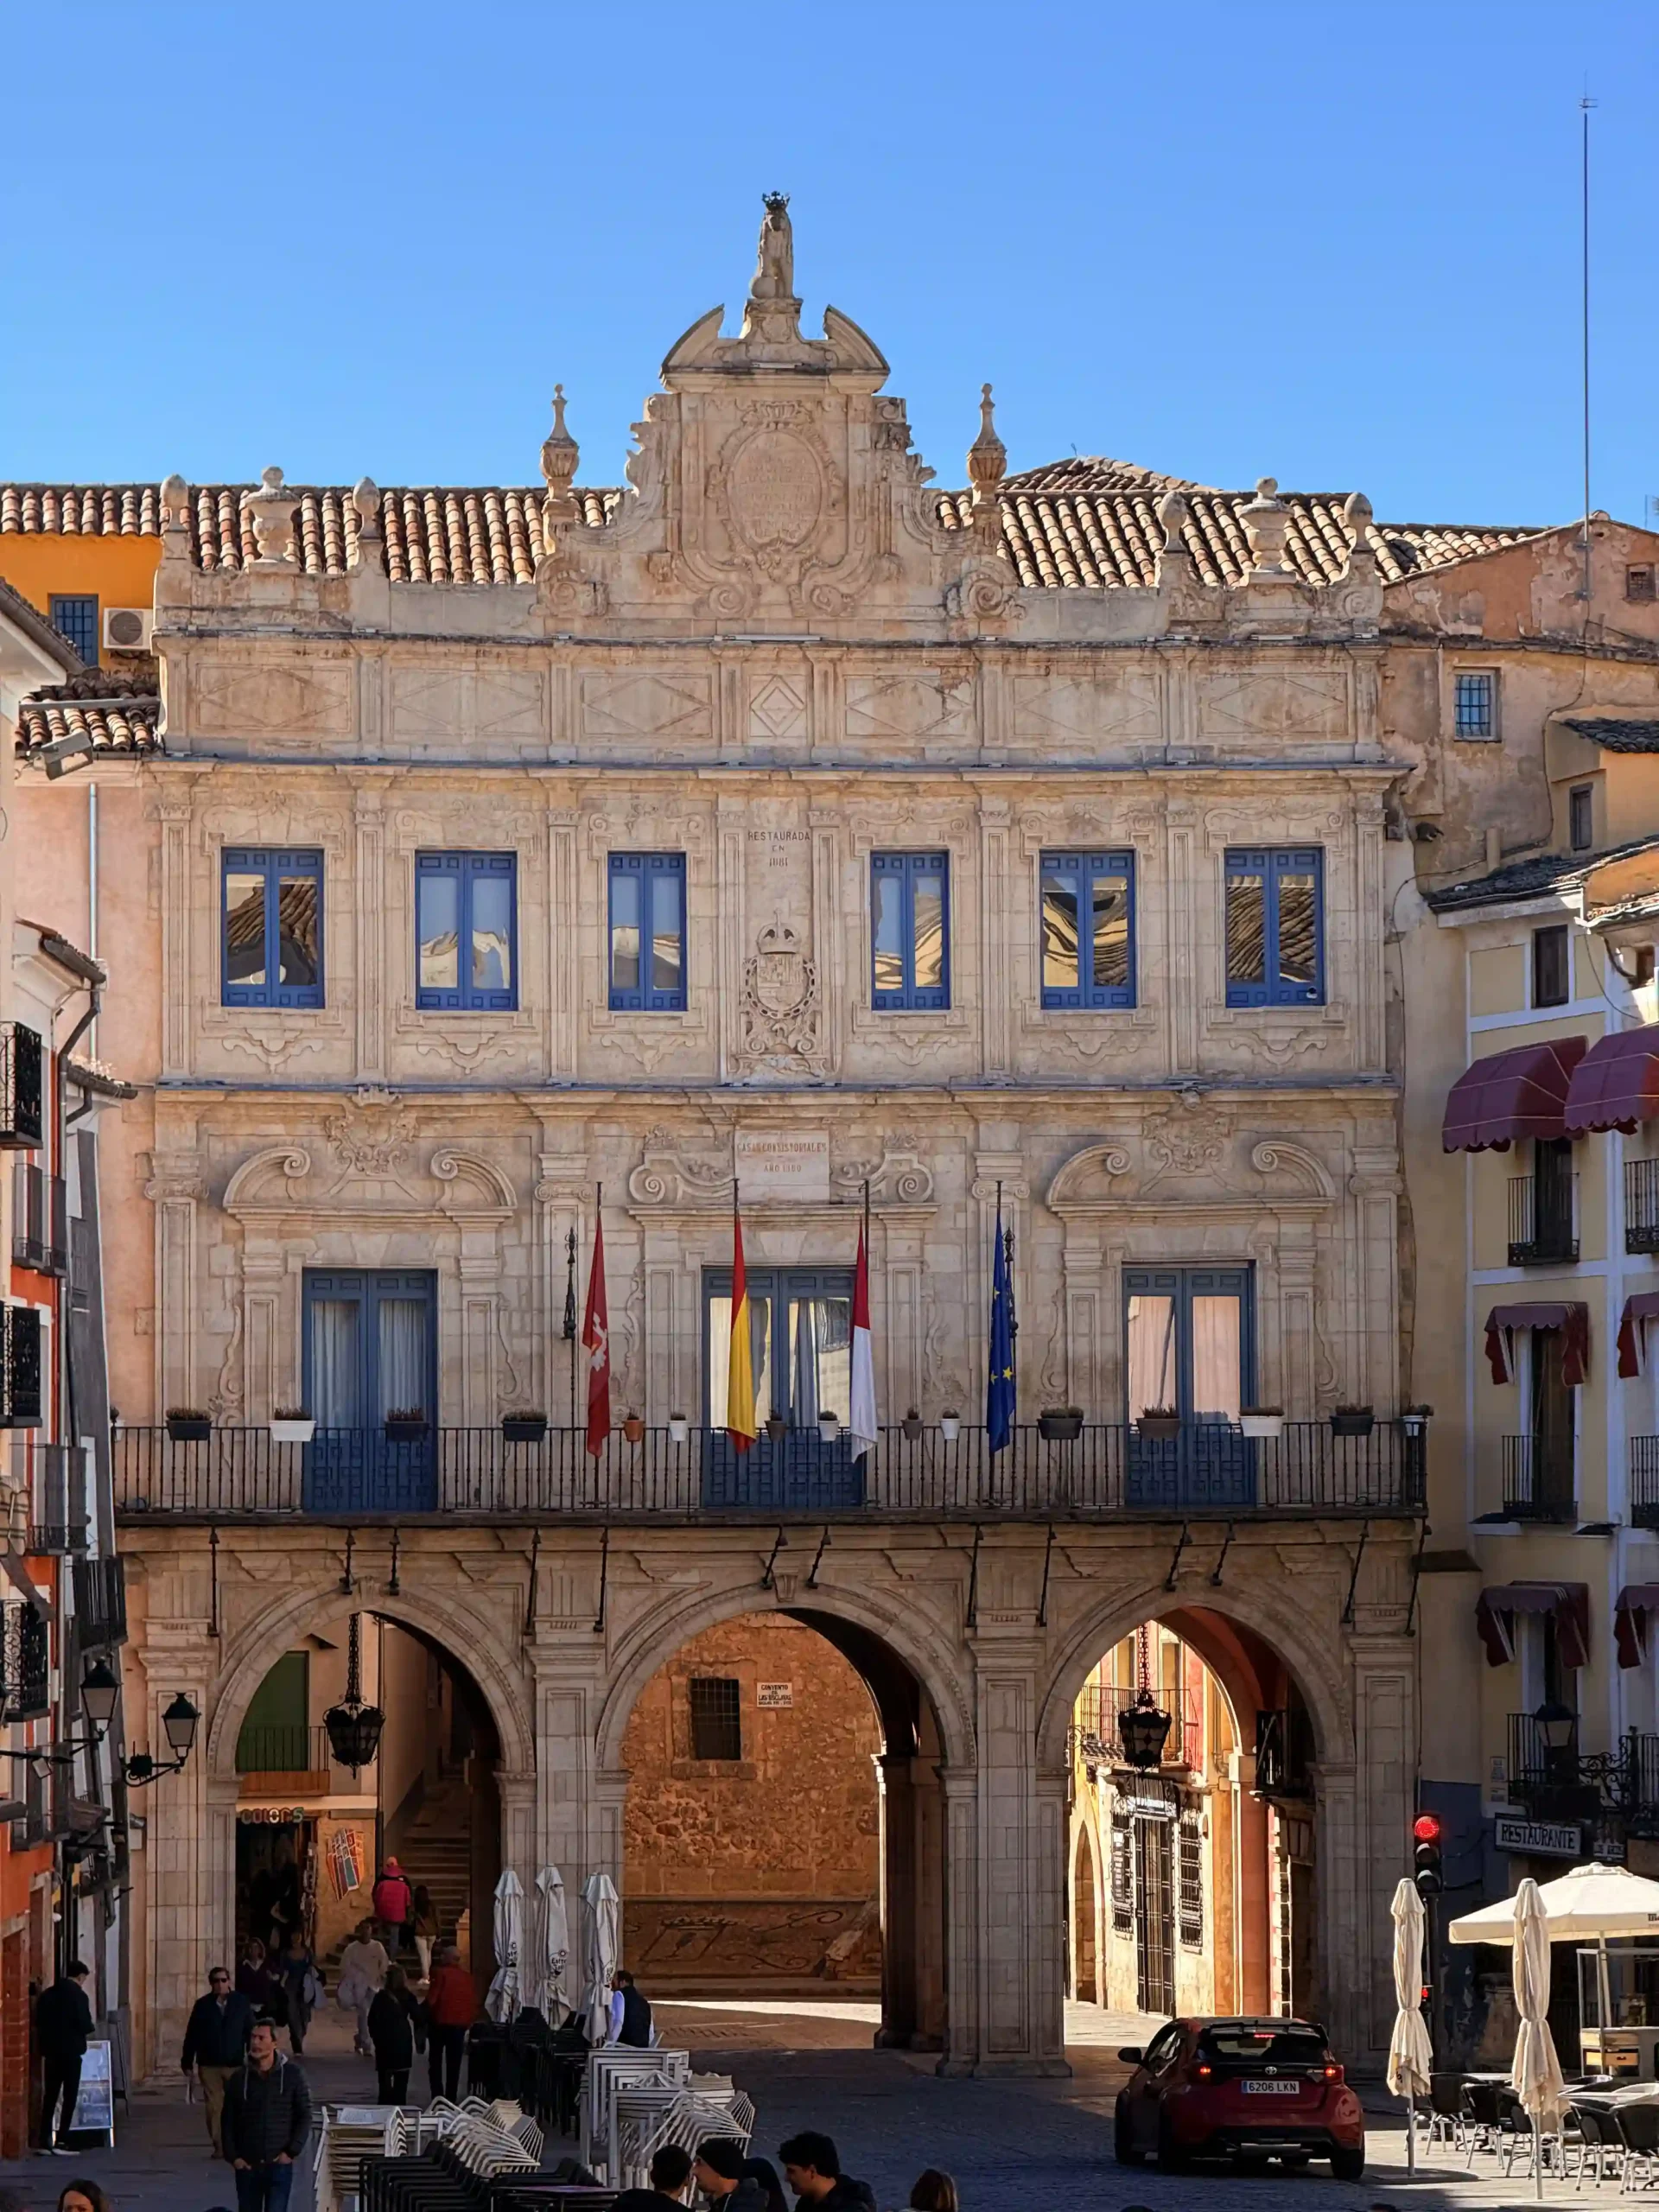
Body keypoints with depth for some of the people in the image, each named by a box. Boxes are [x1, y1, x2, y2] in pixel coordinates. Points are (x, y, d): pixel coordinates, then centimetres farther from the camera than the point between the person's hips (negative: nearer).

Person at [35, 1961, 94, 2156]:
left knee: (49, 2096, 10)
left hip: (51, 2051, 6)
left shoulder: (47, 1995, 9)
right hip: (71, 2052, -6)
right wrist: (88, 2026, 6)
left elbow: (39, 2023, 8)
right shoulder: (78, 1995, -10)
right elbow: (84, 2025, -15)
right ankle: (60, 2142, -7)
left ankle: (45, 2141, 7)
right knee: (69, 2097, -1)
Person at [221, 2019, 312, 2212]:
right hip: (247, 2165, 3)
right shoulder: (239, 2078, 2)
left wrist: (292, 2152, -7)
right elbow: (227, 2121, 8)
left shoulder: (292, 2074, -4)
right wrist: (233, 2156, -1)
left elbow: (305, 2116, 0)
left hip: (279, 2164, -3)